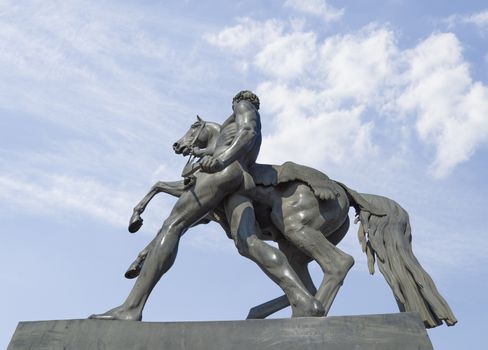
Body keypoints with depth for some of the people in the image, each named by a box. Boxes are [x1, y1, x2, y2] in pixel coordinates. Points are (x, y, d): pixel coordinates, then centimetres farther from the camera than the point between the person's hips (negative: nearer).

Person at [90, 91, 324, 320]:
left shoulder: (245, 107, 20)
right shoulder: (255, 138, 43)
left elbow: (248, 133, -3)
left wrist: (222, 160, -22)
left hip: (223, 170, -7)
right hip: (242, 184, 7)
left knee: (171, 226, -12)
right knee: (247, 244, -17)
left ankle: (131, 309, -23)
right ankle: (304, 302, -39)